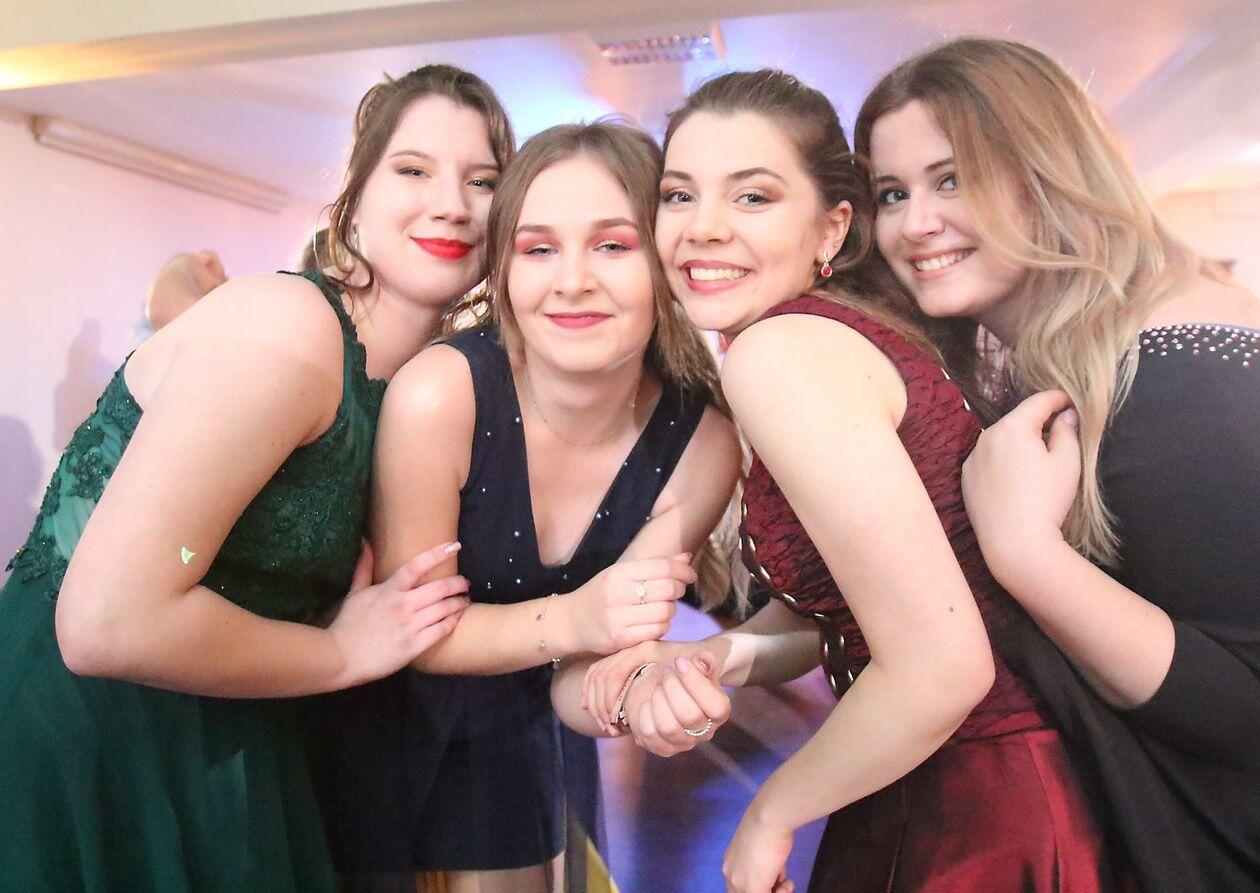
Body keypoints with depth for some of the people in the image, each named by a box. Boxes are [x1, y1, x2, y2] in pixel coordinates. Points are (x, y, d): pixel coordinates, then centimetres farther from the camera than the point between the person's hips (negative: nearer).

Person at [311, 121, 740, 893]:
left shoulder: (701, 445, -21)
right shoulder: (440, 392, -29)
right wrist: (570, 620, -36)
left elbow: (594, 643, -13)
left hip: (525, 735, 3)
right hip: (389, 733, -2)